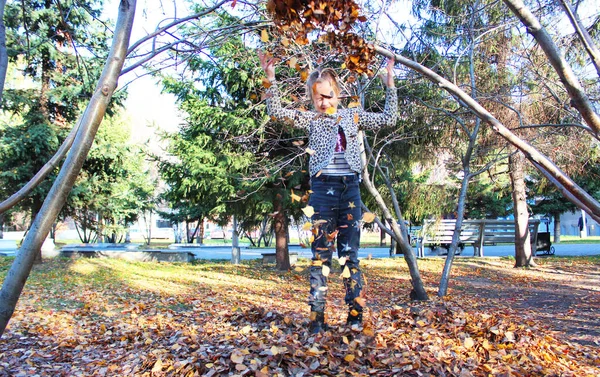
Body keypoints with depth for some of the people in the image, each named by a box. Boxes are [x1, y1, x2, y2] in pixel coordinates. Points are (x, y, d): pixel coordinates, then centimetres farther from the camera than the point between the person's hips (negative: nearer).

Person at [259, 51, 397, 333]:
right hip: (323, 190, -1)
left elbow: (388, 120, 14)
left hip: (350, 189, 2)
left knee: (350, 255, 6)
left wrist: (389, 85, 12)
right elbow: (276, 112, -1)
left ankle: (355, 314, 14)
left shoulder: (353, 116, 13)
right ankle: (317, 318, 8)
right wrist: (270, 79, -7)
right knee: (320, 256, 2)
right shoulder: (310, 119, 8)